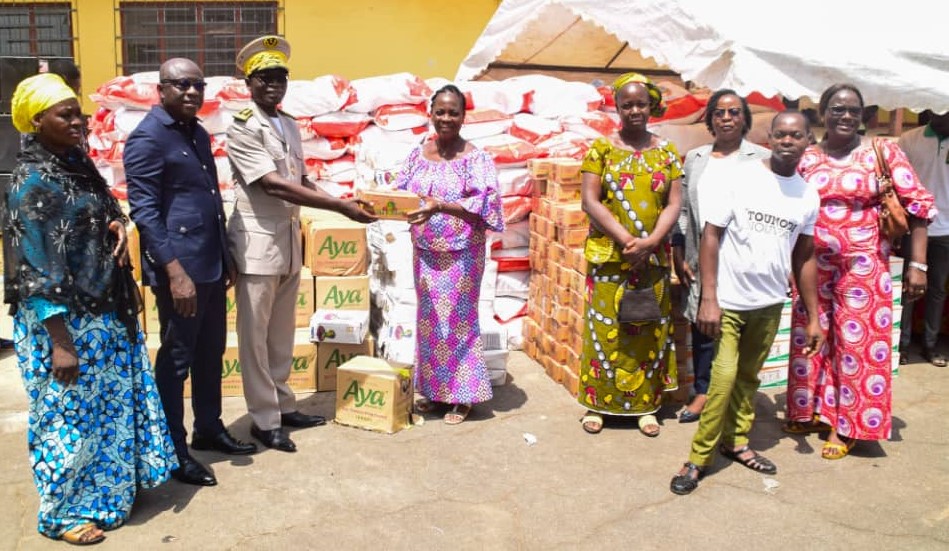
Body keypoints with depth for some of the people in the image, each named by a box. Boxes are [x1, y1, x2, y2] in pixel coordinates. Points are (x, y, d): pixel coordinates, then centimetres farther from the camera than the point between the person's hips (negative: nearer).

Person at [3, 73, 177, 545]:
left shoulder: (77, 162, 6)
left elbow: (106, 210, 23)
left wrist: (118, 223, -2)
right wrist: (59, 342, -23)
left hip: (106, 311, 9)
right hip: (65, 320, -9)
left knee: (112, 404, 20)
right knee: (70, 416, 6)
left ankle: (107, 489, 39)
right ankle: (62, 514, 24)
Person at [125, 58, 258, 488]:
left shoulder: (198, 134, 15)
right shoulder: (148, 138, -11)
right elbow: (144, 211, -17)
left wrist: (225, 258, 18)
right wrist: (174, 271, -23)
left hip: (212, 265, 9)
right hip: (180, 269, -8)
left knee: (211, 352, 17)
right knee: (176, 360, 2)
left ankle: (209, 429, 33)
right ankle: (173, 451, 15)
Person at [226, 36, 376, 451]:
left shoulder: (290, 125, 11)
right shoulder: (242, 129, -12)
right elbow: (274, 186, -22)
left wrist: (342, 204, 1)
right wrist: (341, 206, -24)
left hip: (289, 240, 7)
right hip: (258, 242, -7)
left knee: (282, 333, 16)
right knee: (255, 336, 3)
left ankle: (283, 406, 28)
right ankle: (264, 420, 13)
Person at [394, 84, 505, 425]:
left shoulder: (475, 158, -8)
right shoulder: (418, 154, 7)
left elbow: (480, 205, -17)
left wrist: (440, 206, -30)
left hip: (461, 254, -5)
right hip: (426, 252, 5)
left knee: (457, 320, 1)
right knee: (429, 320, 11)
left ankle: (462, 396, 14)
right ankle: (435, 390, 25)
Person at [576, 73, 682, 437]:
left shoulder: (667, 152, 6)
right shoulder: (601, 149, -1)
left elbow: (674, 204, 0)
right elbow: (590, 201, -9)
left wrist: (648, 243, -15)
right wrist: (627, 240, -17)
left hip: (653, 258, 2)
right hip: (609, 256, -2)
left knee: (650, 331, 7)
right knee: (606, 329, 3)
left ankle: (646, 405, 18)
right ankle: (597, 403, 15)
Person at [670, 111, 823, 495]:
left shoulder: (808, 196, 6)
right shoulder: (737, 178, -7)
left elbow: (805, 258, 12)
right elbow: (710, 236, -9)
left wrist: (813, 317, 11)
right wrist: (708, 299, -15)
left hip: (770, 304, 5)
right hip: (728, 301, -4)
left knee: (748, 377, 14)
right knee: (724, 377, -9)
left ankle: (736, 441, 32)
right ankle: (698, 458, 3)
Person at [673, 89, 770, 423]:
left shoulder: (761, 159, 2)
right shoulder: (694, 159, 14)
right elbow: (682, 208, 13)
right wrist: (678, 255, 8)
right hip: (702, 258, 4)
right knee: (702, 324, 7)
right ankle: (703, 391, 19)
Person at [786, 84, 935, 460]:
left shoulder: (883, 152, -3)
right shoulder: (806, 158, 3)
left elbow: (918, 205, -4)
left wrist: (918, 264, -8)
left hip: (863, 267, -2)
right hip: (813, 266, 3)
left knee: (857, 345, 3)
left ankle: (845, 426, 17)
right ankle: (810, 411, 30)